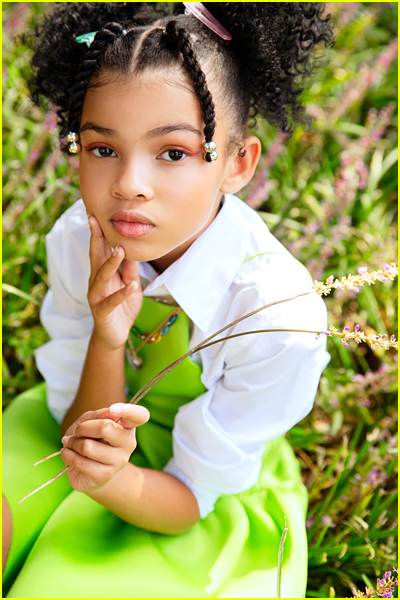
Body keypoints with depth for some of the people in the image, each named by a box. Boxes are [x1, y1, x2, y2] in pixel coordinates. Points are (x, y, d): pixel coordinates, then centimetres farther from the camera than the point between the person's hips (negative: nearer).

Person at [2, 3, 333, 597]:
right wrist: (107, 340, -33)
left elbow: (191, 497, -19)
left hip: (213, 494, -3)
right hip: (104, 431, 4)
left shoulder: (281, 318, -30)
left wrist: (112, 481, -41)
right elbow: (77, 427, -12)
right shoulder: (75, 242, -18)